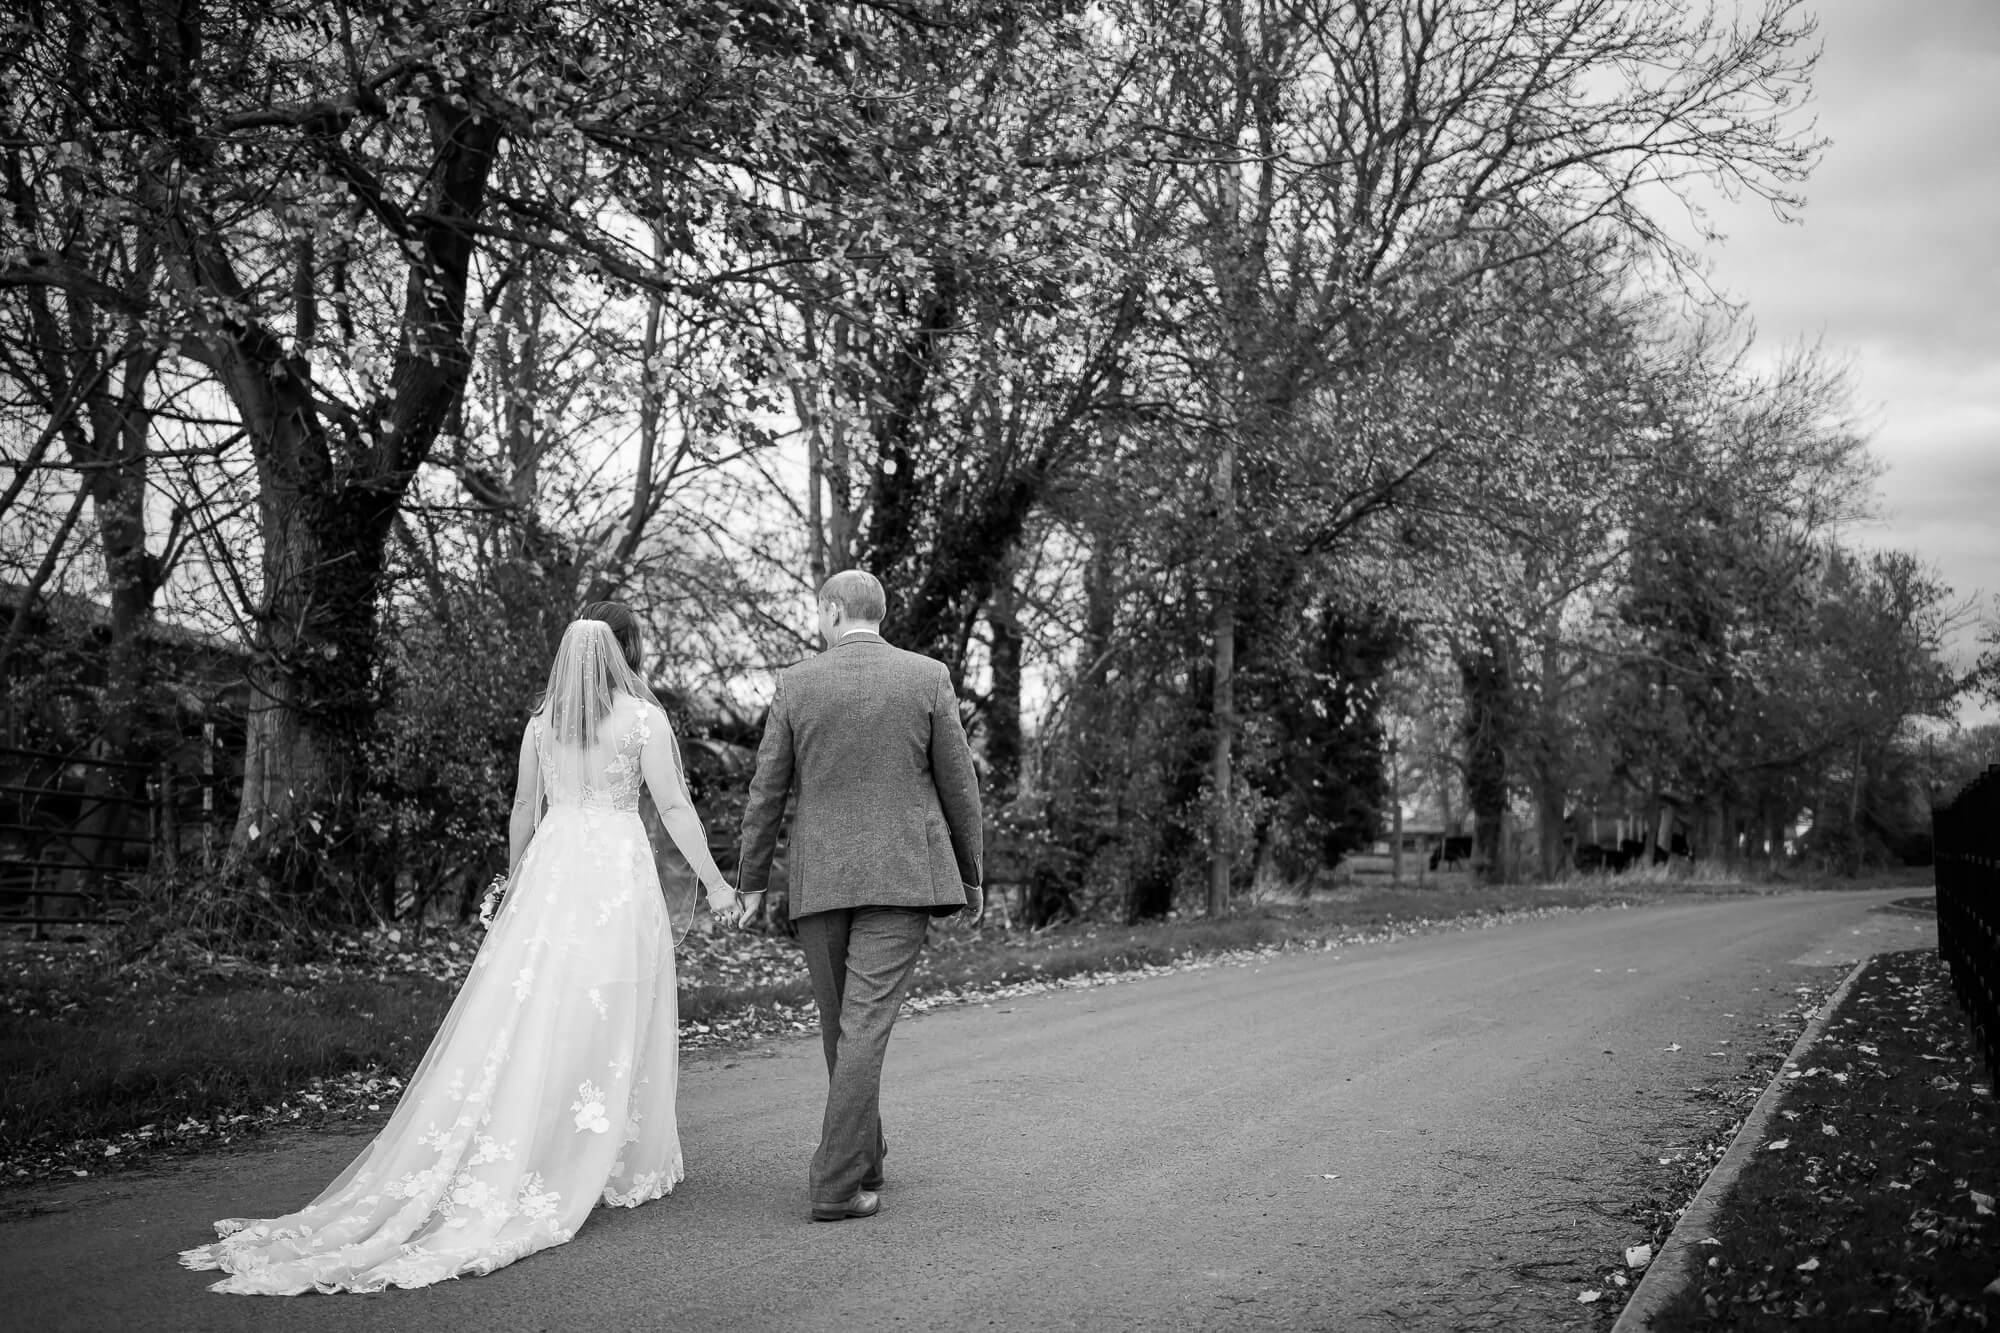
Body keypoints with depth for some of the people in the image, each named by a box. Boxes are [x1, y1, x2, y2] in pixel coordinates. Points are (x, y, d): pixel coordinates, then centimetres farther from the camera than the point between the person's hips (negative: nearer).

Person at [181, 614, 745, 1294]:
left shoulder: (538, 723, 9)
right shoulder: (643, 716, -3)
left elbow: (523, 811, 16)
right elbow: (675, 807, -6)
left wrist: (514, 881, 29)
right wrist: (715, 884, -1)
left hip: (550, 871, 4)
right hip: (618, 873, -3)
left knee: (530, 1015, 6)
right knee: (612, 1022, 2)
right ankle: (625, 1165, 11)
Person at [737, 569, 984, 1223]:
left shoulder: (795, 684, 1)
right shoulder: (928, 677, 0)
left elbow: (767, 791, 3)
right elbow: (959, 785, 2)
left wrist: (750, 879, 13)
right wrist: (970, 873, 12)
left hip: (819, 877, 2)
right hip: (901, 875, -1)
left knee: (840, 1023, 15)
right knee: (866, 1024, -4)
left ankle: (863, 1159, 28)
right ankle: (838, 1183, -6)